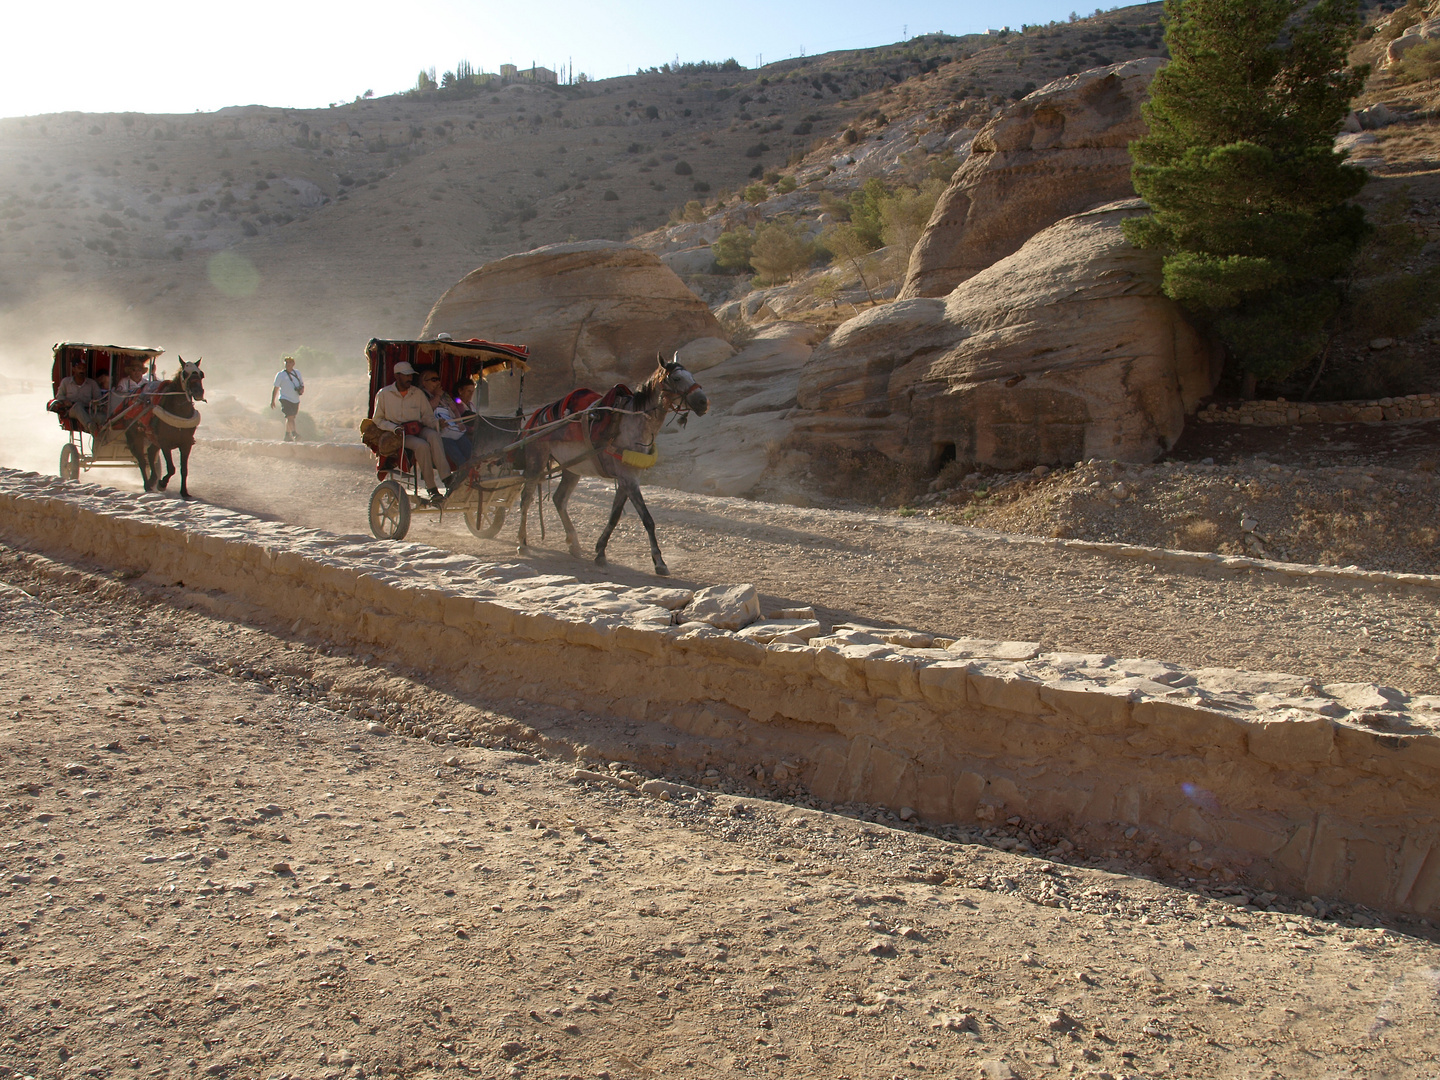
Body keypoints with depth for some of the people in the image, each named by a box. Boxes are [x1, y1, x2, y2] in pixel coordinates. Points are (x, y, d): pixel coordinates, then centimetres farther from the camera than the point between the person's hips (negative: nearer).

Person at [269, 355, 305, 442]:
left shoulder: (297, 373, 13)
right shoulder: (280, 375, 1)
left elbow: (302, 383, 24)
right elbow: (276, 388, 3)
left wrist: (302, 389, -1)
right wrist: (272, 400, 1)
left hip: (295, 400, 5)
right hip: (285, 399, -5)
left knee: (291, 418, 12)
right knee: (290, 416, -19)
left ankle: (287, 436, 20)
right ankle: (294, 433, -29)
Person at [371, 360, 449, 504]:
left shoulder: (418, 393, 12)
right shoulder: (384, 394, 3)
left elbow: (427, 416, 12)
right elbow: (377, 420, 5)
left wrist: (435, 424, -11)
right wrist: (394, 427, -14)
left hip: (418, 430, 3)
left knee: (433, 434, -33)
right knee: (422, 445, -34)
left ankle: (446, 476, -41)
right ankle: (431, 488, -31)